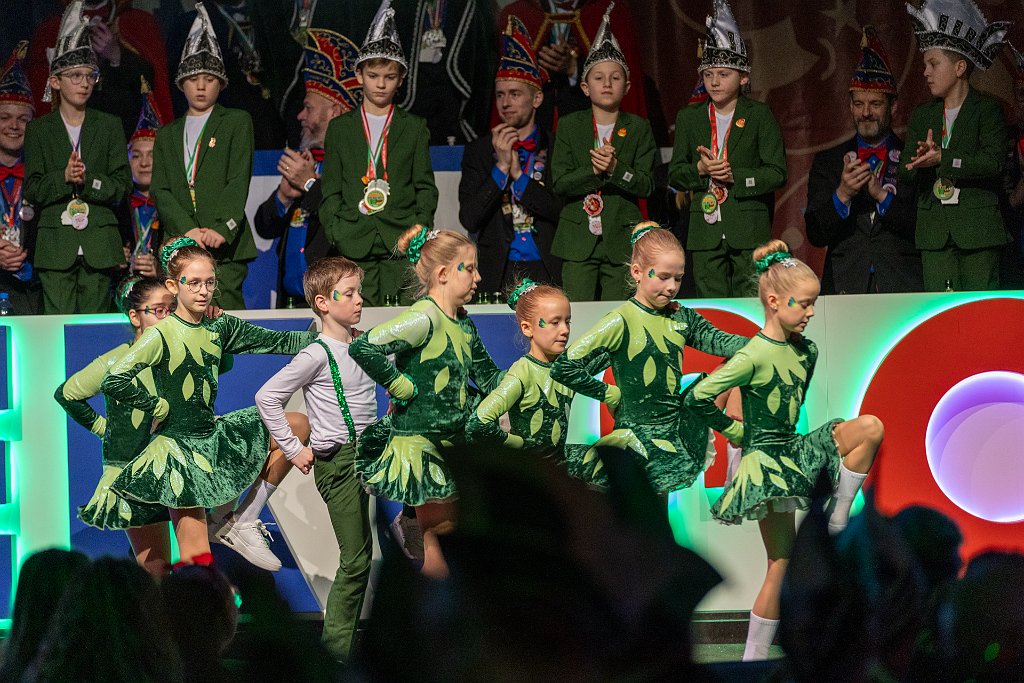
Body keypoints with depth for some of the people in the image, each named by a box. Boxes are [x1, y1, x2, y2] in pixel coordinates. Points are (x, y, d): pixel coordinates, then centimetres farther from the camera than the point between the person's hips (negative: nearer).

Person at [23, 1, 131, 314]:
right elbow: (33, 191, 3)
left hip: (99, 245, 1)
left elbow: (122, 187, 5)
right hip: (55, 246, -1)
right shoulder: (39, 129, 10)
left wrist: (88, 180, -12)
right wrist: (64, 178, -15)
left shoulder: (109, 127, 11)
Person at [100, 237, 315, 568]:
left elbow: (278, 342, 7)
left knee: (296, 427, 5)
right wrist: (158, 406, -14)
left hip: (214, 436, 7)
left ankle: (245, 523, 6)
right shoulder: (161, 335, -15)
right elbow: (113, 382, -23)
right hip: (180, 450, -7)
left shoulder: (220, 327, 3)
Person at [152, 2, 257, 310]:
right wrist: (187, 230, -8)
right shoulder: (167, 134, 20)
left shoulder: (237, 123, 11)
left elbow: (238, 181, -1)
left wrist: (220, 229, -14)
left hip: (225, 246, -3)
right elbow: (160, 190, 9)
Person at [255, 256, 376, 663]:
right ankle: (337, 644, 2)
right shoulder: (318, 355, -13)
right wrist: (294, 450, -10)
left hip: (366, 454, 7)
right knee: (356, 557, -7)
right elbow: (267, 398, -13)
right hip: (337, 461, -7)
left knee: (361, 554, 7)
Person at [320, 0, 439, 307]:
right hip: (354, 244, 0)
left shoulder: (415, 128, 13)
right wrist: (335, 234, -1)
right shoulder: (339, 128, 14)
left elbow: (426, 187, 11)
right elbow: (330, 190, 12)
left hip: (402, 245, 0)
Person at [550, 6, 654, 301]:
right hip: (578, 239, 0)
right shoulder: (569, 126, 7)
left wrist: (615, 169, -18)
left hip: (621, 241, 0)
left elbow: (645, 185, -1)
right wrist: (594, 171, -19)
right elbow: (560, 182, -3)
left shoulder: (639, 129, 7)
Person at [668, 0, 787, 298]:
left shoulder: (759, 115, 3)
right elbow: (674, 174, 10)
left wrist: (735, 175, -15)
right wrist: (700, 169, -10)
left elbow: (776, 173, -3)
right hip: (706, 232, 3)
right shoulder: (689, 117, 12)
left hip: (750, 229, -3)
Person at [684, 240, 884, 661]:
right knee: (781, 563, -8)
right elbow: (696, 398, -20)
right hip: (765, 460, -7)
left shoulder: (806, 351, 4)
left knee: (870, 428, -8)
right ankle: (754, 655, -1)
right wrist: (733, 430, -7)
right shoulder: (754, 356, -19)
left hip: (793, 449, 7)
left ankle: (837, 524, -3)